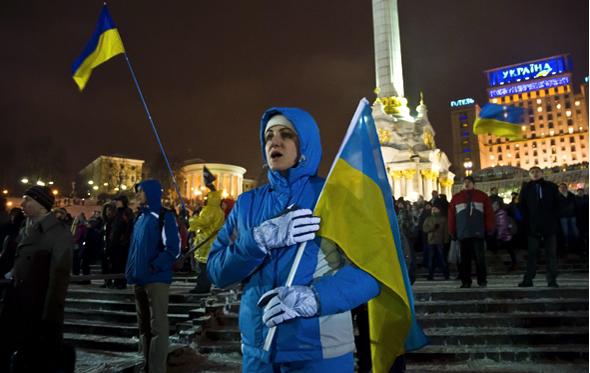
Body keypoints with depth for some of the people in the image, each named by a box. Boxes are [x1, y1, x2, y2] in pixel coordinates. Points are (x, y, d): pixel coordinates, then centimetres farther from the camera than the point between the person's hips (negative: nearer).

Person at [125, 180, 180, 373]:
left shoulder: (165, 217, -8)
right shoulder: (140, 217, 15)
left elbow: (173, 249, -14)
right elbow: (134, 247, 19)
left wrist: (153, 267, -19)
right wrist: (130, 271, 9)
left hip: (157, 279, -8)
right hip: (140, 279, 8)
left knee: (157, 325, -1)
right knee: (144, 325, 15)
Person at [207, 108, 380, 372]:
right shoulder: (247, 203, 4)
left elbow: (372, 269, -12)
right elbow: (217, 271, -2)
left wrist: (313, 297, -27)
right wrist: (261, 239, -19)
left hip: (321, 351, -3)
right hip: (257, 348, 3)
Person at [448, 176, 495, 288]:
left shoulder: (482, 196, 6)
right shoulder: (456, 198, 10)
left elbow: (489, 214, 3)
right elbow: (451, 216, 7)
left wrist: (489, 229, -3)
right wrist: (452, 232, 4)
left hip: (478, 234, -1)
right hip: (462, 234, 2)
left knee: (480, 258, 0)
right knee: (465, 259, 4)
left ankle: (482, 281, 10)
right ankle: (466, 281, 11)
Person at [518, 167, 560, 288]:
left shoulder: (551, 187, 7)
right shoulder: (526, 188, 7)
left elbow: (557, 204, 8)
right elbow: (522, 206, 5)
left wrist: (553, 218, -2)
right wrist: (527, 220, -3)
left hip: (550, 225, 1)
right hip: (533, 226, 0)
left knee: (551, 253, 4)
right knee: (532, 253, 2)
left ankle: (552, 280, 10)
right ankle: (528, 279, 4)